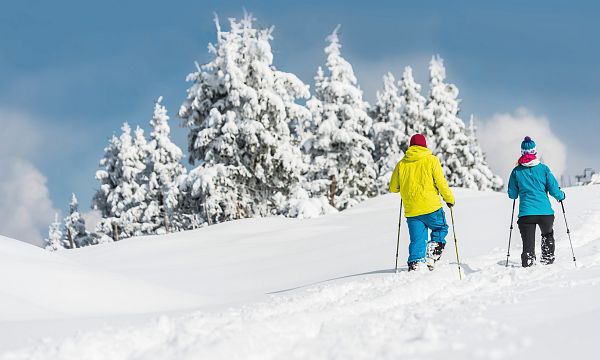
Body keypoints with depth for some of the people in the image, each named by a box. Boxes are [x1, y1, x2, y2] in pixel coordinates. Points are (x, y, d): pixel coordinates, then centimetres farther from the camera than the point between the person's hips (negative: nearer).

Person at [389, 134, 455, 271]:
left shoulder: (401, 164, 8)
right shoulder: (431, 160, -1)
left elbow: (393, 188, 12)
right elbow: (440, 182, -6)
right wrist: (449, 198, 7)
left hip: (411, 210, 3)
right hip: (431, 207, -3)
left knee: (417, 239, 8)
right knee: (440, 229, 16)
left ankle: (414, 263, -6)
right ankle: (431, 257, -2)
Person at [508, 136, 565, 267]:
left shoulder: (516, 171, 2)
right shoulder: (543, 168, -1)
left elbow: (512, 195, 8)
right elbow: (554, 190, -2)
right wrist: (561, 196, 20)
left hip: (526, 213, -1)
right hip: (545, 212, 1)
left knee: (528, 244, -1)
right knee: (547, 235, 29)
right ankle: (547, 260, 35)